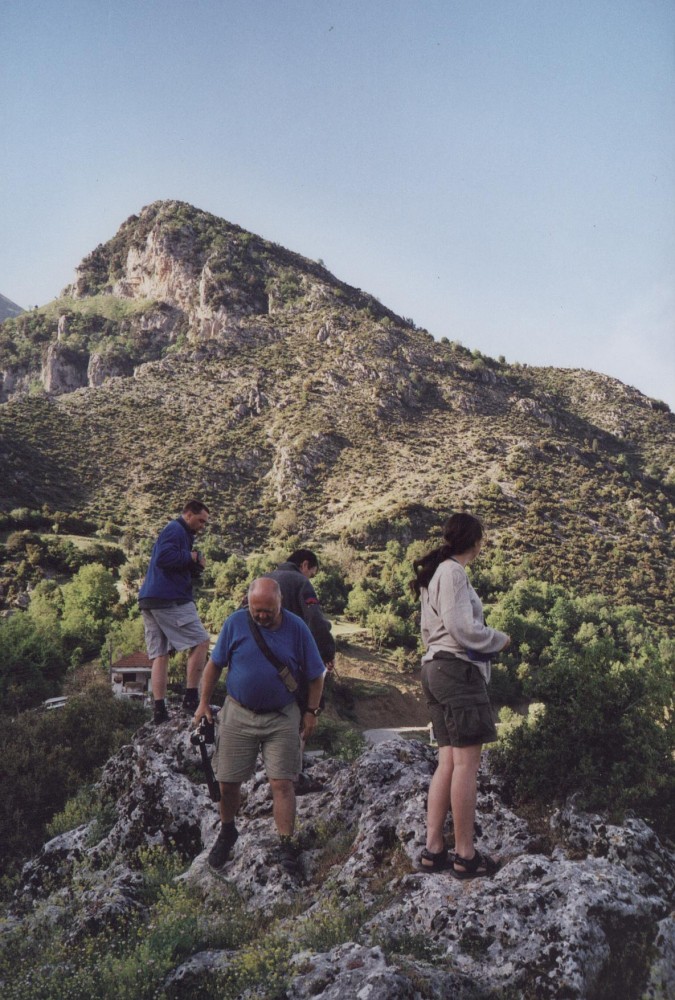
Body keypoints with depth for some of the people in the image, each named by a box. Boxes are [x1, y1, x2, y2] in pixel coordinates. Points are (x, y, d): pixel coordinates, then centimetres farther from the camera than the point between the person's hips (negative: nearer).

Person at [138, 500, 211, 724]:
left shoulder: (176, 531, 27)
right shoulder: (176, 530, -5)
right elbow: (164, 558, -22)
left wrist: (195, 566, 9)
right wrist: (191, 557, -10)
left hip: (150, 600, 10)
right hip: (169, 599, -10)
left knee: (160, 655, 5)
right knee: (201, 642, -6)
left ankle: (160, 710, 3)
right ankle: (191, 698, -6)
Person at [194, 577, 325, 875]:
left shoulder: (296, 627, -8)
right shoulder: (236, 622, -7)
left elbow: (315, 675, 2)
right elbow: (214, 664, 4)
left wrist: (311, 712, 0)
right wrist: (204, 703, 4)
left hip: (282, 718, -1)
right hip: (238, 714, 1)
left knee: (281, 783, -3)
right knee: (227, 780, 8)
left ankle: (286, 845, 12)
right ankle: (227, 832, 34)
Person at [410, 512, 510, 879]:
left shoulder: (436, 573, 18)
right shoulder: (453, 573, -11)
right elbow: (463, 629, -18)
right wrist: (500, 639, -2)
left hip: (436, 668, 10)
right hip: (459, 669, -10)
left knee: (448, 762, 10)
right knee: (466, 764, -4)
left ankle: (433, 849, 12)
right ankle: (465, 855, 3)